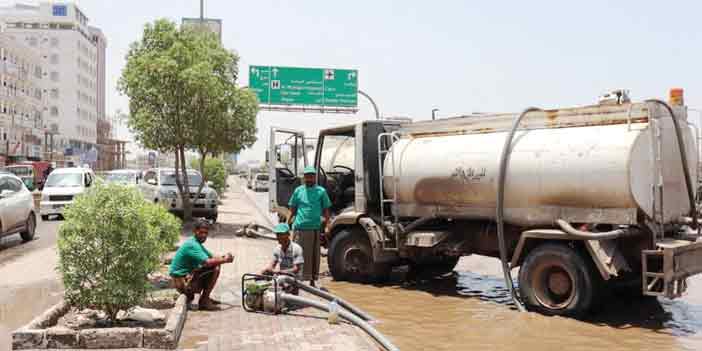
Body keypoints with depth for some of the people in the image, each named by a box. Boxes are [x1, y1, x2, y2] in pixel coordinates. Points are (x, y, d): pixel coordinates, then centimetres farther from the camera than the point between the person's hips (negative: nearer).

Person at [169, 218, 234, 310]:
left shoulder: (197, 243, 14)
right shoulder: (192, 245, -19)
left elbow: (212, 257, 13)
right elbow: (208, 262, -30)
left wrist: (224, 257, -7)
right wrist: (224, 260, -16)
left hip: (187, 277, 10)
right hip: (182, 281, -10)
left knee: (216, 267, 15)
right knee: (214, 269, -17)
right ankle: (203, 302, -9)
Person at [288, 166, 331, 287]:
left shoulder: (321, 191, 5)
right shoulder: (298, 190, 9)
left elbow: (326, 210, 6)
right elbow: (292, 209, 14)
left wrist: (327, 226, -3)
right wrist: (287, 224, 7)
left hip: (314, 228, 0)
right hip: (299, 228, 0)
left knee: (314, 254, 6)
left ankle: (312, 280, 16)